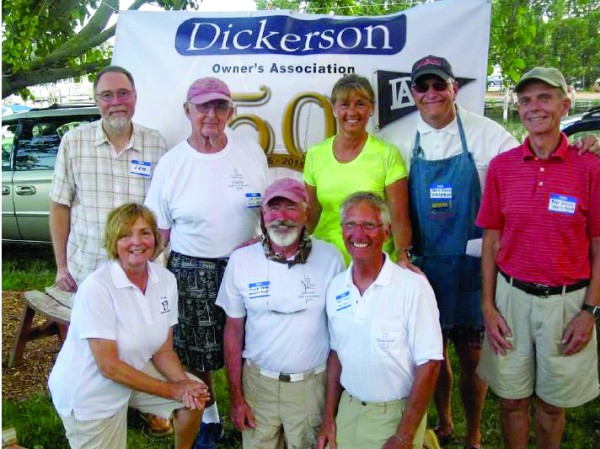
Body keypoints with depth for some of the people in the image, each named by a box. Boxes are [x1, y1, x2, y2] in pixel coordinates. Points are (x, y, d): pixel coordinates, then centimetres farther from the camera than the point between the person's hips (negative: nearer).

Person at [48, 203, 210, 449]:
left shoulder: (165, 279, -10)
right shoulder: (96, 287, -27)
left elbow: (164, 350, -3)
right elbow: (109, 366, -26)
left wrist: (183, 383, -22)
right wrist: (173, 390, -22)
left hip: (134, 371, 5)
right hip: (87, 392, -5)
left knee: (195, 396, -4)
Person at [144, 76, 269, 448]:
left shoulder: (251, 152, 0)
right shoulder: (171, 163, -3)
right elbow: (160, 231, 3)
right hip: (191, 271, 0)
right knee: (197, 354, 11)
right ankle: (209, 416, 37)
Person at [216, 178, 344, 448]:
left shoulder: (330, 258, -8)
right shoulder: (241, 260, -6)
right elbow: (233, 330, 1)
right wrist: (235, 397, 1)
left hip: (312, 383, 0)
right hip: (258, 380, 1)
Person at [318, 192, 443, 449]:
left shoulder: (414, 286, -18)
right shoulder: (336, 287, -1)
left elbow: (429, 364, -17)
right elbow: (336, 353, 8)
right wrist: (329, 417, 6)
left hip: (397, 414, -4)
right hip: (348, 408, 5)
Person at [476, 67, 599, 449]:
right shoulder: (502, 166, 0)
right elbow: (491, 241, 3)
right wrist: (488, 306, 0)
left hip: (567, 300, -1)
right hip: (512, 296, 2)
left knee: (552, 403, 15)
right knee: (512, 399, 14)